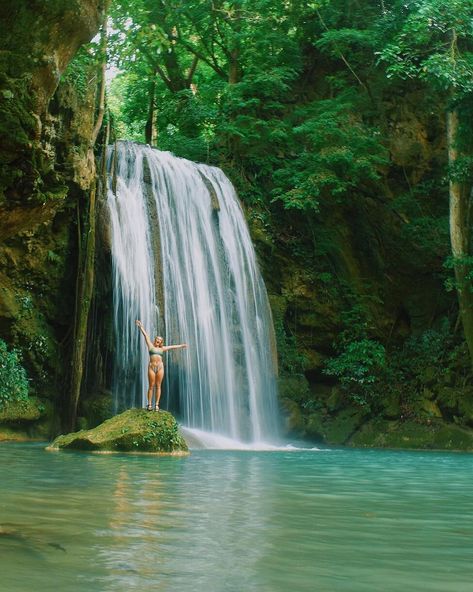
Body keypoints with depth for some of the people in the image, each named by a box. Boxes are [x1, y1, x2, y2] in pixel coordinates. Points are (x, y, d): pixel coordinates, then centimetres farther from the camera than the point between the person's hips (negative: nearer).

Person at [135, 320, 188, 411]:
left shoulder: (162, 348, 18)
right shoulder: (150, 345, 12)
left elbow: (172, 347, 26)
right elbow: (145, 335, 10)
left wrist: (181, 345, 32)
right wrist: (141, 326, 10)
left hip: (160, 367, 2)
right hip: (152, 366, -2)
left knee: (158, 386, 1)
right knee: (151, 386, -4)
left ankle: (157, 404, 1)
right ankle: (149, 404, -2)